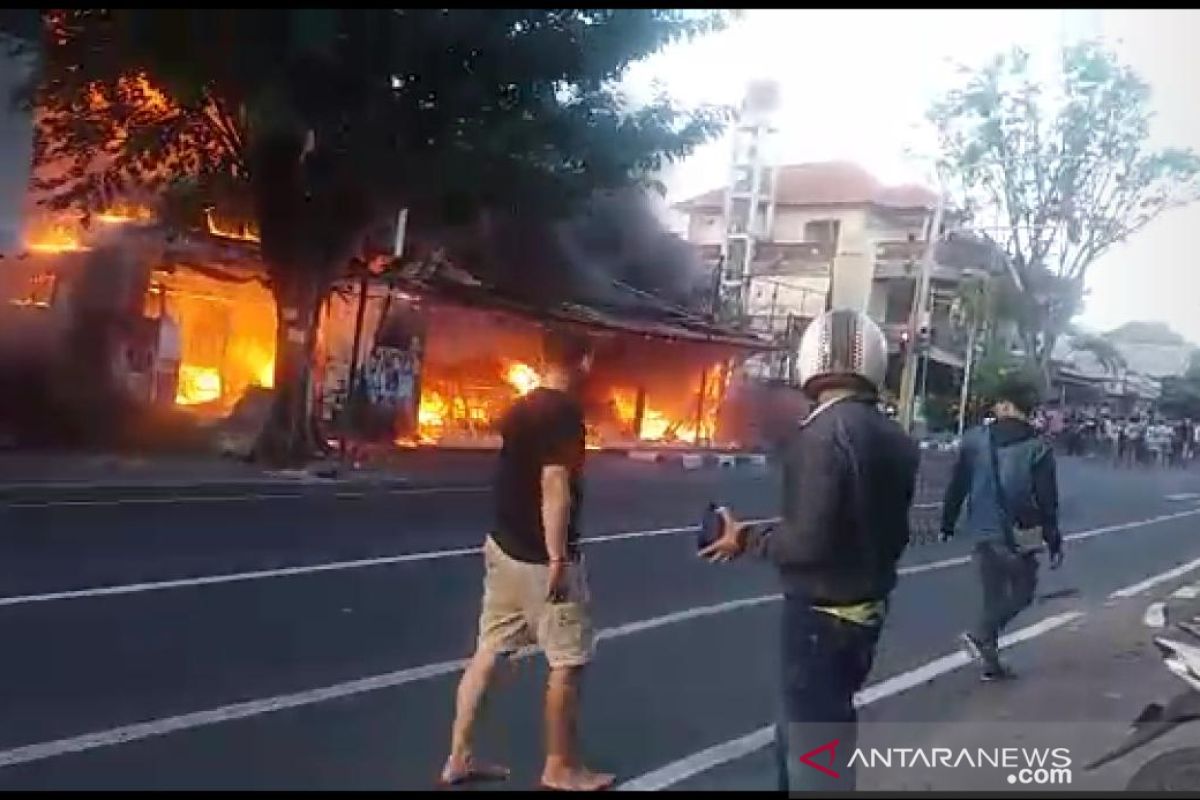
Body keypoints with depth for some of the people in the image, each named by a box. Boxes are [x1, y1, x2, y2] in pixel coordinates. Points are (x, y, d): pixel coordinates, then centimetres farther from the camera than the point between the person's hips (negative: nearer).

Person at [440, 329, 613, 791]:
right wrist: (557, 559, -22)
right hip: (540, 556, -9)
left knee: (489, 650, 13)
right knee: (569, 661, 5)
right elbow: (554, 485, -23)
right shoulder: (565, 412, -17)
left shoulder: (522, 408, 9)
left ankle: (459, 757, 19)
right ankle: (560, 768, 16)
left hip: (503, 544, 9)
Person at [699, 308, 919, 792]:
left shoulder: (821, 432, -22)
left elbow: (807, 541, -26)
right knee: (800, 732, 24)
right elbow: (892, 532, 12)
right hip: (866, 609, 9)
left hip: (821, 615, -8)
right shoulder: (894, 440, 4)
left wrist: (748, 538, -10)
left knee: (815, 749, 4)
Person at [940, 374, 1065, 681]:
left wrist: (947, 524, 11)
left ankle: (990, 661, 18)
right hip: (1018, 535, -3)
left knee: (993, 595, 15)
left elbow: (956, 487, 1)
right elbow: (1047, 502, -9)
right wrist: (1054, 543, 0)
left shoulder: (975, 438, -4)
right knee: (1022, 591, 13)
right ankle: (980, 636, -6)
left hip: (984, 532, 3)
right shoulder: (1038, 448, -10)